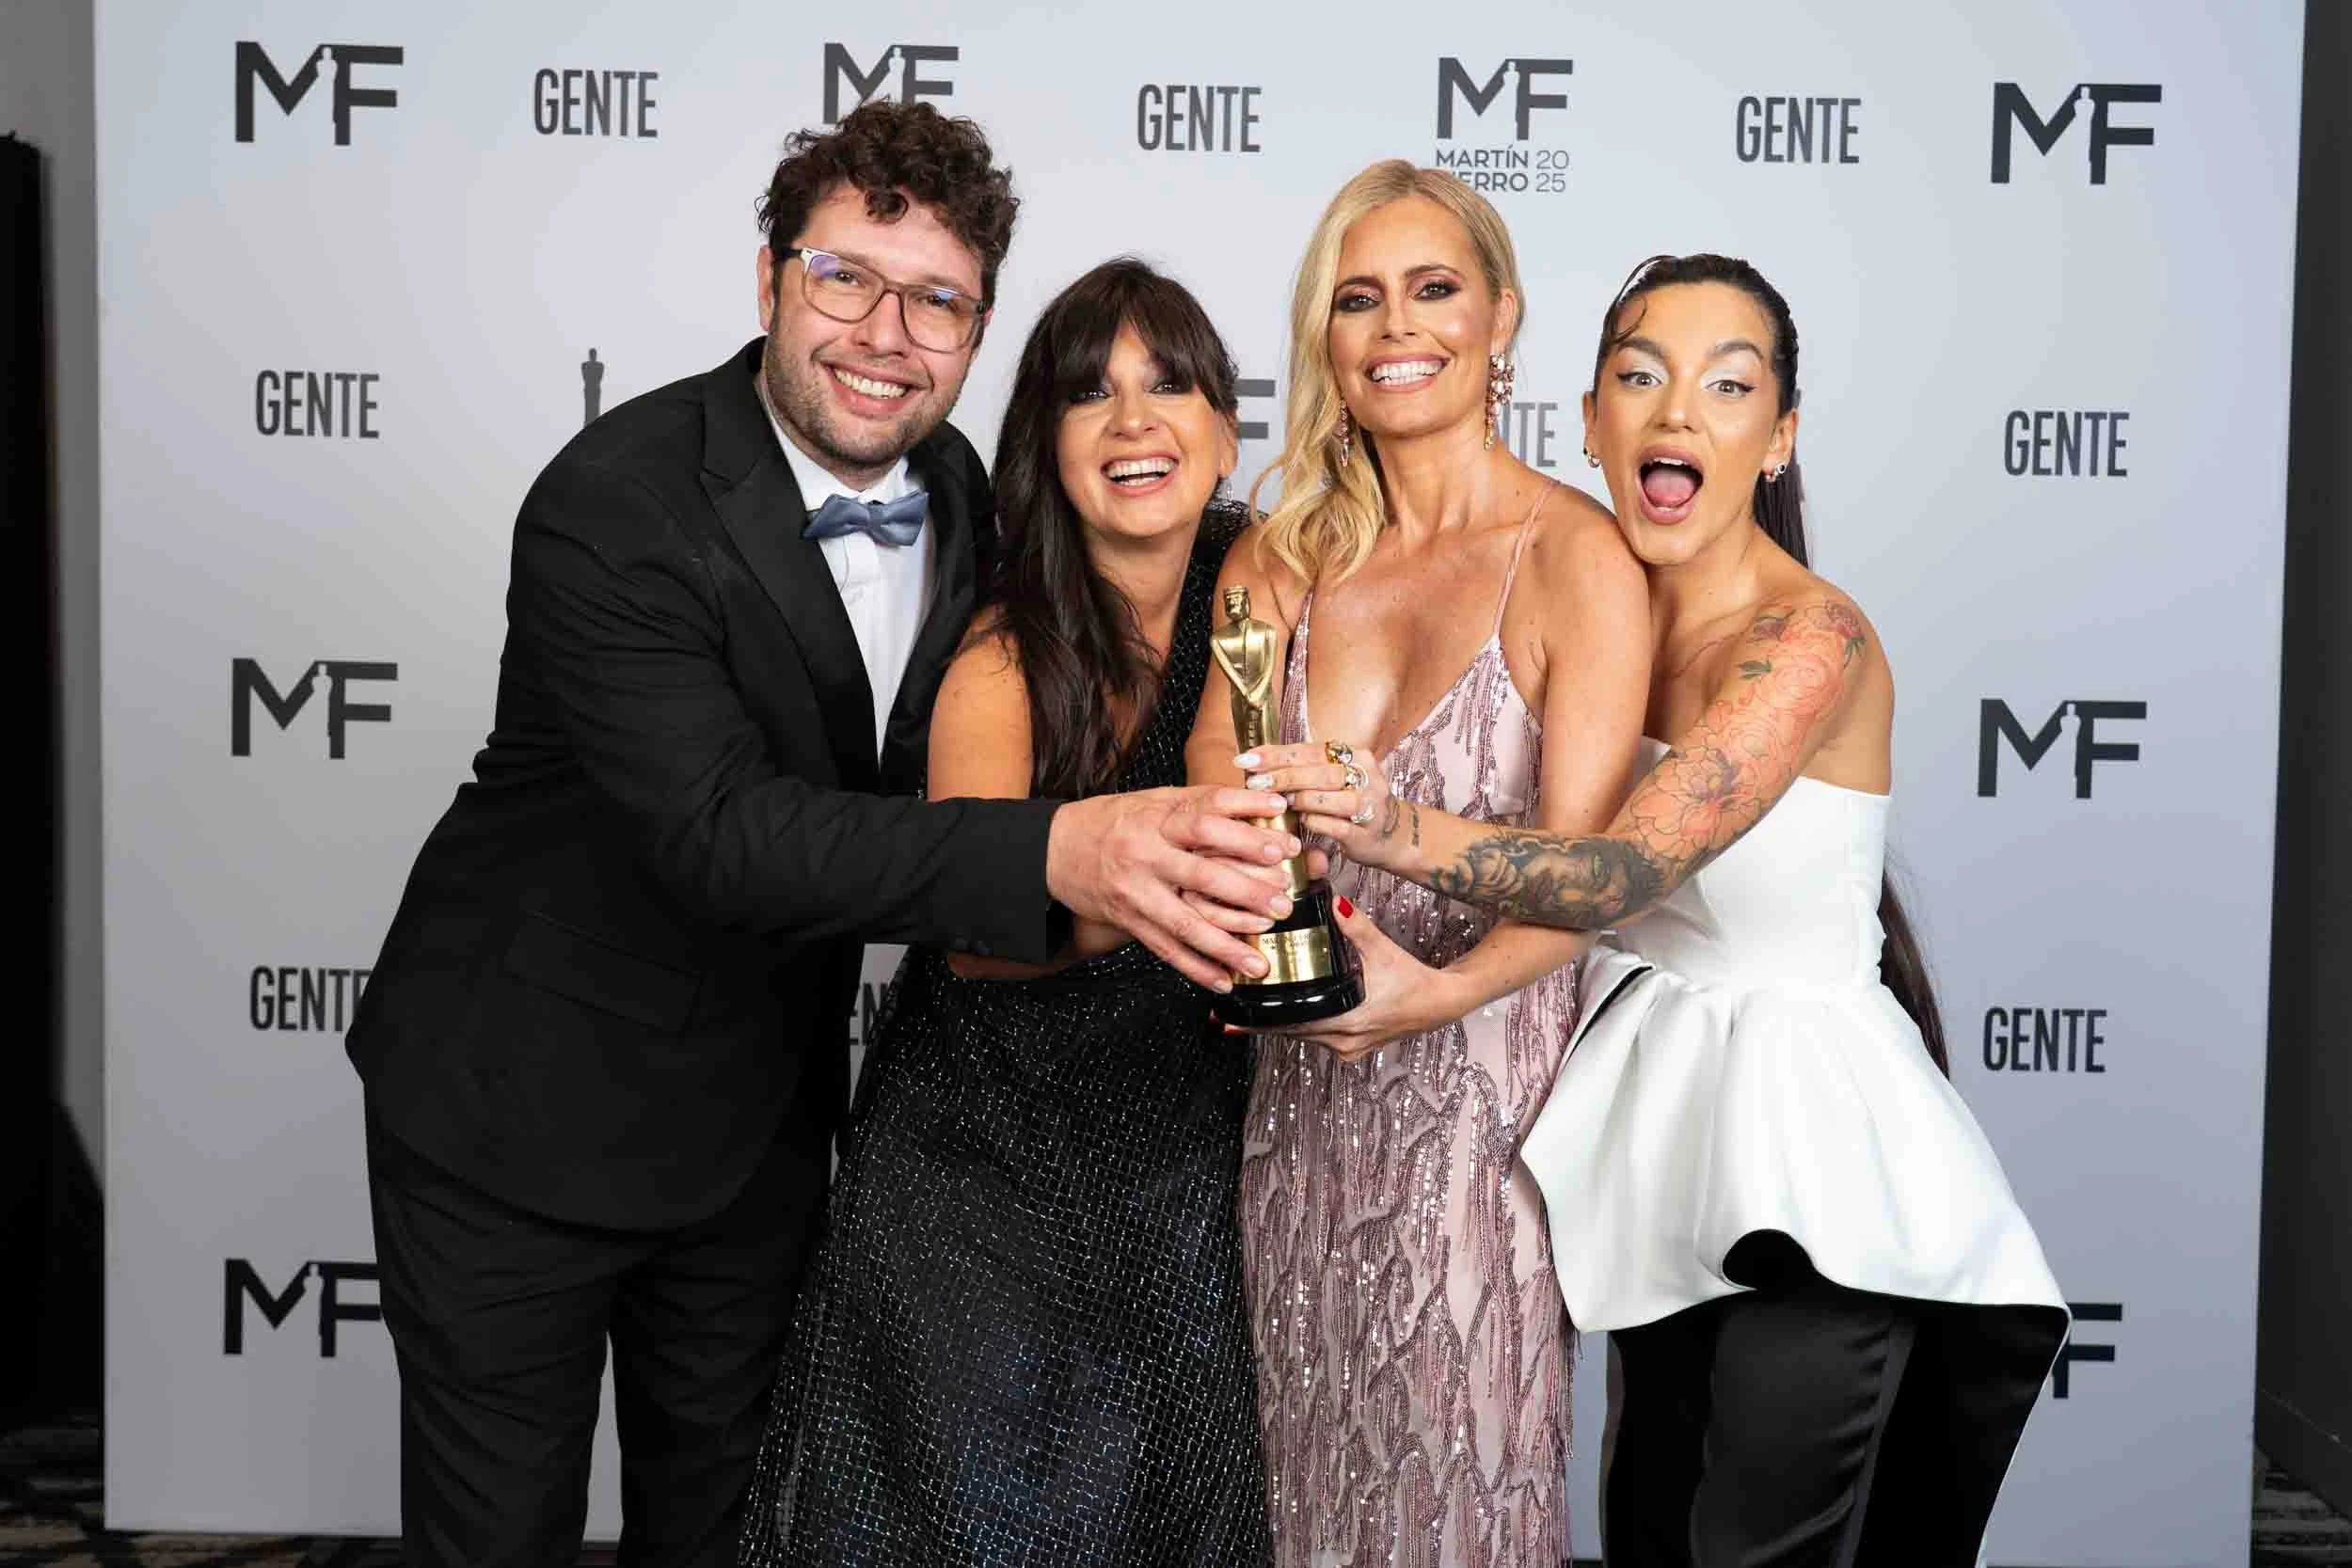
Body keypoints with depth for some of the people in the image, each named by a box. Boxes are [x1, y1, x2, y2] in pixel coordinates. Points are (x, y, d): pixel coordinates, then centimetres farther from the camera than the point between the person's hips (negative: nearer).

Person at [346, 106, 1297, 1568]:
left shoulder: (960, 495, -4)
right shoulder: (613, 506, -25)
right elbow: (719, 832, -35)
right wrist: (1062, 852, -48)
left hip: (760, 1114, 6)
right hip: (521, 1107, -5)